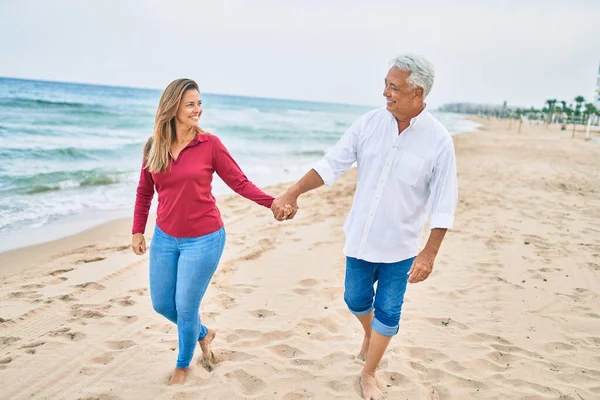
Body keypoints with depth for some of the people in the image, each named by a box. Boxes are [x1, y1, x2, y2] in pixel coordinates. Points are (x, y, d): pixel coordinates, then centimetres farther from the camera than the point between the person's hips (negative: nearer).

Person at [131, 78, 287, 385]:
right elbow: (144, 192, 10)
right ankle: (203, 334, 44)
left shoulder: (210, 144, -11)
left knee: (185, 308, 5)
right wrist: (137, 231, 9)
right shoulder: (153, 146, -1)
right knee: (161, 304, 15)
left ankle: (183, 365, 34)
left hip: (203, 240, -4)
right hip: (164, 238, 5)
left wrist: (272, 202, -22)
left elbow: (239, 182, -10)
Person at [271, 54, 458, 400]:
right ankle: (369, 335, 52)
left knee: (387, 313, 9)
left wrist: (430, 254, -16)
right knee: (356, 299, 19)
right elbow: (332, 164, -5)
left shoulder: (438, 140, -16)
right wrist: (292, 193, -11)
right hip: (361, 237, 3)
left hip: (400, 245, -3)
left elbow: (443, 204, -13)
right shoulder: (370, 123, -9)